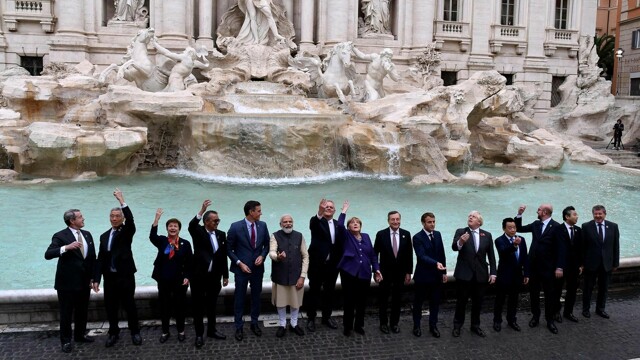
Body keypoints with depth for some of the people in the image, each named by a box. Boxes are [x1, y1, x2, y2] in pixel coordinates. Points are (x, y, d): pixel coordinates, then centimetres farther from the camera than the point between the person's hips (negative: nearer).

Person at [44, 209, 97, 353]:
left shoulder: (87, 235, 8)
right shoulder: (60, 236, -11)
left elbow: (92, 257, 13)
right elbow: (48, 255, -23)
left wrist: (92, 277, 9)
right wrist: (66, 247, -37)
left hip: (84, 282, 6)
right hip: (67, 282, -6)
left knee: (82, 311, 17)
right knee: (66, 314, 5)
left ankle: (80, 335, 33)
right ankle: (66, 341, 17)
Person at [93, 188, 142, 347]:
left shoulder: (127, 231, -2)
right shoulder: (104, 236, 10)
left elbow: (131, 220, -26)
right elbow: (100, 259, 8)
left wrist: (122, 201, -32)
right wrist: (96, 279, 2)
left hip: (125, 276, -4)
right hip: (109, 277, 4)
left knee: (129, 305, 5)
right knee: (110, 307, 9)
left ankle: (135, 332, 19)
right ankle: (114, 333, 25)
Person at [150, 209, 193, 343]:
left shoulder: (185, 244, -1)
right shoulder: (161, 241, 2)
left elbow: (189, 263, 0)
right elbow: (152, 236, -21)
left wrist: (187, 277, -10)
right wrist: (157, 218, -30)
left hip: (179, 281, -1)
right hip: (163, 280, 1)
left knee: (179, 306, 7)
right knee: (164, 306, 8)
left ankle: (181, 331, 23)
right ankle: (165, 331, 22)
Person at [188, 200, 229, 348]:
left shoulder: (221, 234, 5)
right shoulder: (198, 232, -6)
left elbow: (224, 256, 8)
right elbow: (191, 225, -31)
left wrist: (225, 275, 9)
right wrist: (202, 210, -44)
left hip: (214, 277, 4)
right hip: (199, 276, -3)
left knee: (211, 305, 16)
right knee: (198, 306, 6)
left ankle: (211, 330, 29)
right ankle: (199, 334, 16)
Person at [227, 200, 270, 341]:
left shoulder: (262, 225, -2)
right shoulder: (236, 227, -13)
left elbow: (267, 244, 10)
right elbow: (229, 249, -6)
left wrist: (262, 256, -8)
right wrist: (240, 263, -13)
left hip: (257, 268, 4)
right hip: (241, 268, -3)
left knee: (256, 296, 14)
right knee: (239, 298, 6)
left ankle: (254, 323, 30)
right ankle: (239, 327, 18)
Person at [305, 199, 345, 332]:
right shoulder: (316, 221, -6)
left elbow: (341, 244, 10)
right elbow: (312, 224, -32)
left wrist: (339, 261, 1)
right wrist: (320, 212, -51)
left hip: (332, 265, 4)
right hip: (317, 264, -4)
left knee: (329, 292, 14)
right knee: (314, 291, 6)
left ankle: (327, 317, 28)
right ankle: (311, 319, 17)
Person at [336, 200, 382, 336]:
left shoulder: (366, 237, 13)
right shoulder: (346, 236, 4)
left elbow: (372, 254, 13)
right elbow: (340, 225, -17)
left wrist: (376, 269, 5)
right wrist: (344, 210, -12)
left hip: (364, 274, 3)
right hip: (349, 273, -3)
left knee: (362, 301, 9)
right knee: (349, 301, 1)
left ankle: (359, 325, 24)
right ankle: (348, 326, 15)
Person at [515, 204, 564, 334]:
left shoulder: (556, 226, -11)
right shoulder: (535, 224, 6)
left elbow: (560, 248, -13)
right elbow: (519, 228, 12)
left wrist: (559, 267, -16)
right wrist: (519, 214, -2)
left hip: (548, 266, -5)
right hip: (534, 265, 5)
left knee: (550, 294, 5)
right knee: (534, 293, 12)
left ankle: (550, 320, 14)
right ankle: (535, 316, 25)